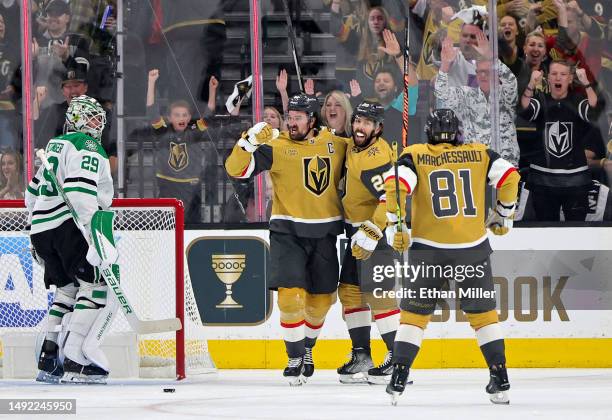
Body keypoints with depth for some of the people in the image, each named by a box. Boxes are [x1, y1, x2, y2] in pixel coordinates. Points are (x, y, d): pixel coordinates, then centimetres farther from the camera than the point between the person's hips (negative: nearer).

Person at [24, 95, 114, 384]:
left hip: (41, 228, 9)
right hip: (68, 224, -9)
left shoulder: (55, 146, 25)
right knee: (94, 285, -8)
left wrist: (37, 237, 35)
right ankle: (75, 364, -16)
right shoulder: (87, 146, -5)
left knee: (68, 288, 18)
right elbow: (79, 188, -21)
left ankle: (47, 360, 11)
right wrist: (93, 229, -25)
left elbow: (33, 190, 30)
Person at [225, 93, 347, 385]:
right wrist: (250, 141, -28)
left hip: (324, 233, 3)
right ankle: (295, 357, 1)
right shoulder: (276, 146, -8)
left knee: (322, 298, 10)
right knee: (291, 294, -14)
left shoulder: (336, 144, 3)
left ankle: (307, 347, 35)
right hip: (287, 232, -3)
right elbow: (236, 168, -15)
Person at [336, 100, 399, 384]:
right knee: (349, 290, 11)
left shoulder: (375, 158, -23)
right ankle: (361, 356, 17)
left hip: (379, 230, -10)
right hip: (357, 228, 10)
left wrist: (371, 233, -32)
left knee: (377, 293, -13)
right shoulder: (353, 147, 8)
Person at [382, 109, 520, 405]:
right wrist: (503, 214, 15)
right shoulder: (479, 154, 7)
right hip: (473, 247, 1)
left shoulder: (414, 156, 3)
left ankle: (398, 379, 2)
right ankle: (500, 381, 10)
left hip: (428, 248, -1)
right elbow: (509, 176, 1)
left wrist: (396, 226, -5)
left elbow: (395, 184, -12)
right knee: (483, 312, 13)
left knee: (414, 313, 9)